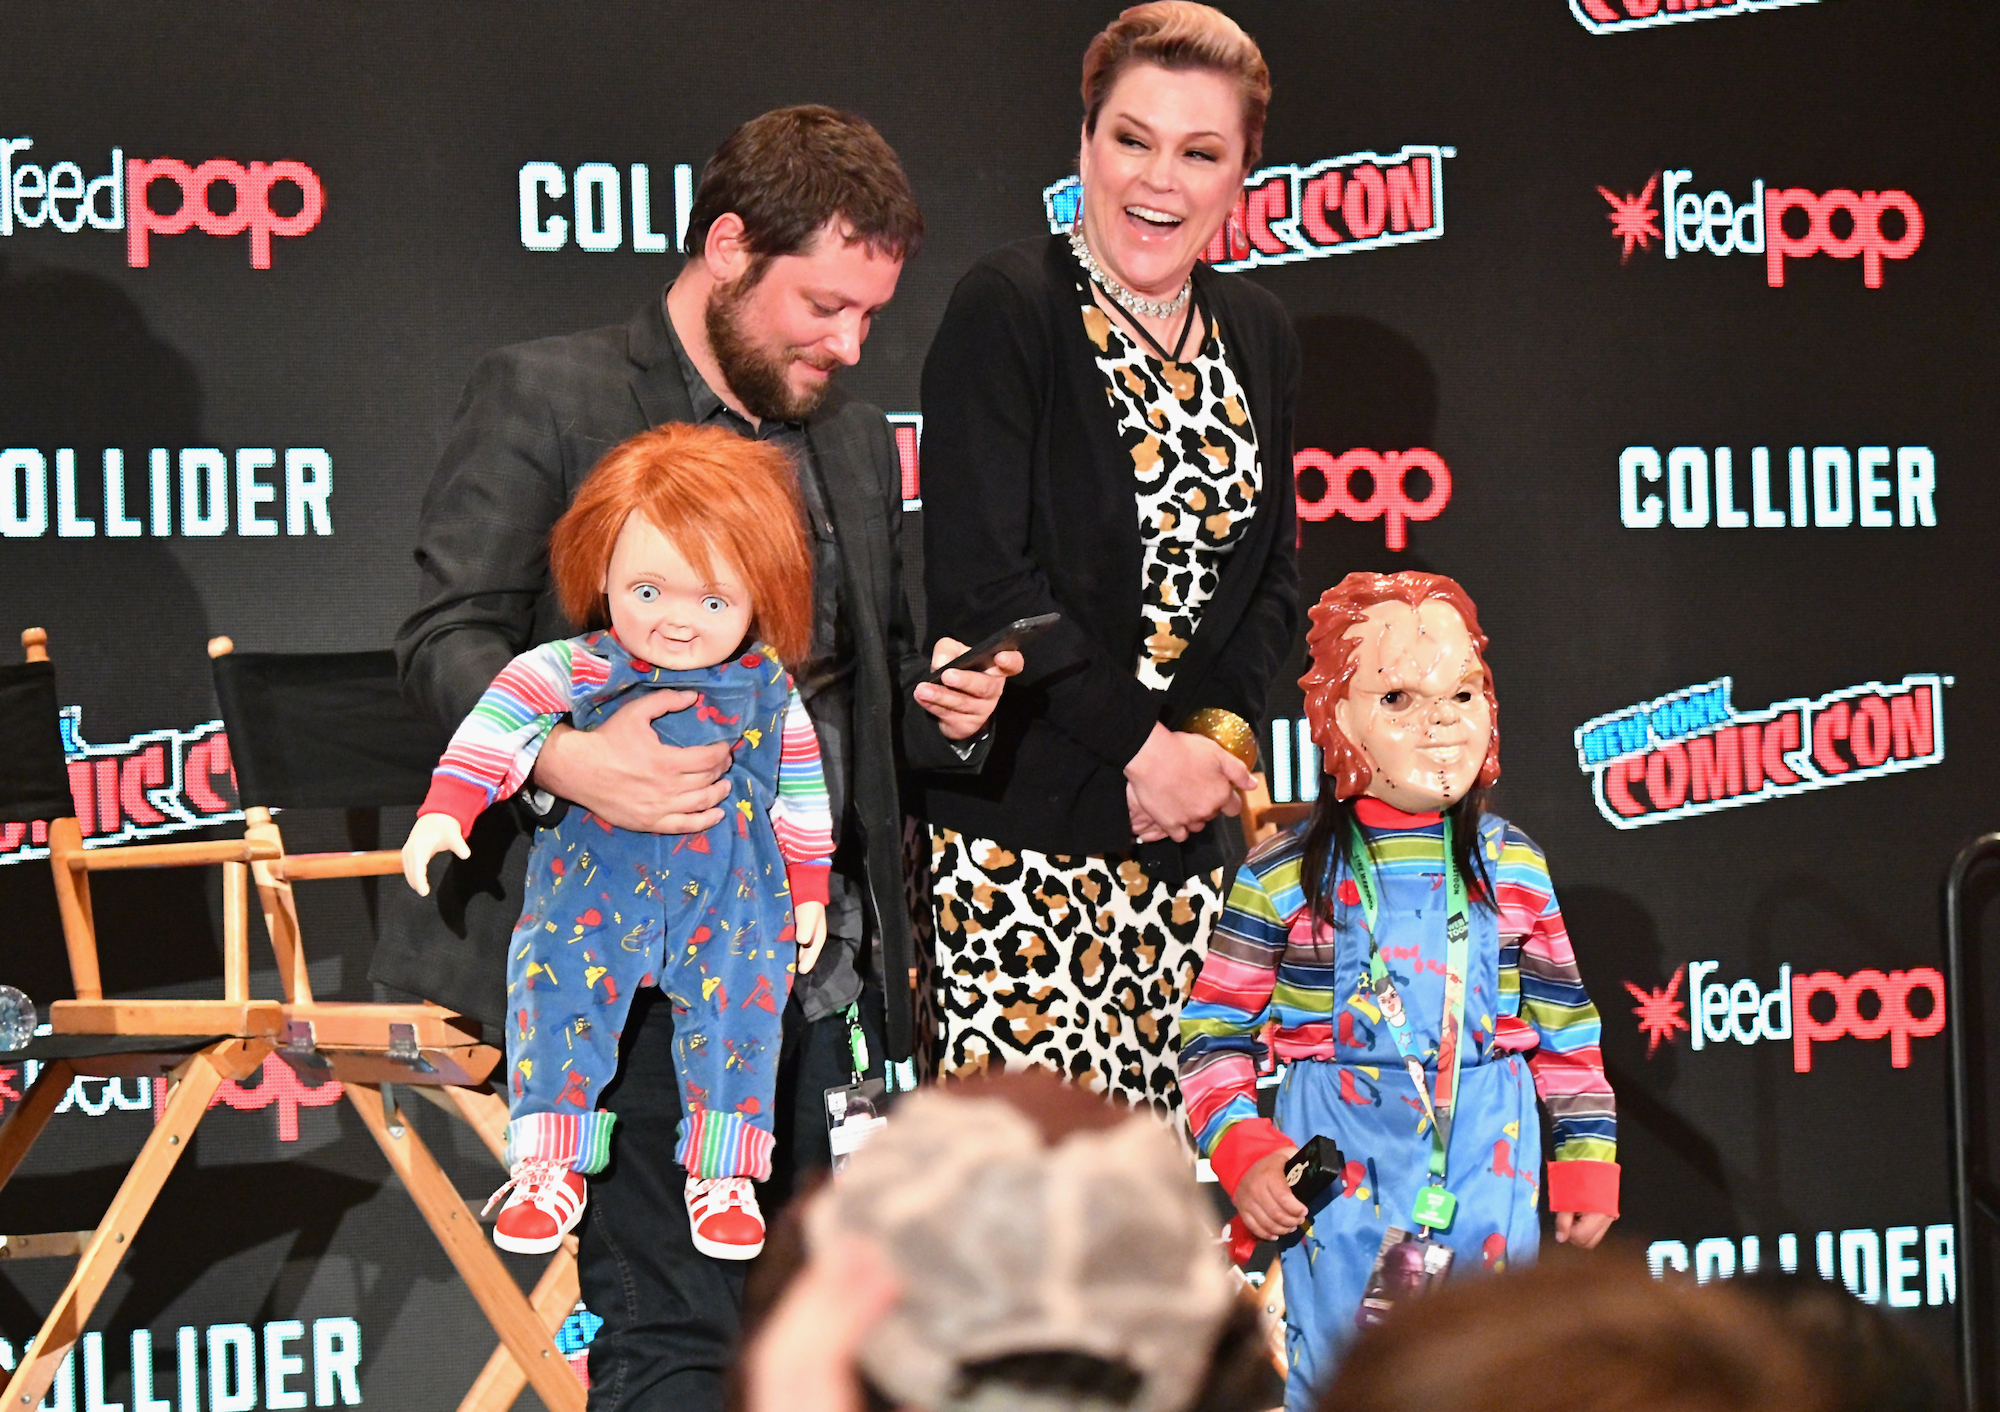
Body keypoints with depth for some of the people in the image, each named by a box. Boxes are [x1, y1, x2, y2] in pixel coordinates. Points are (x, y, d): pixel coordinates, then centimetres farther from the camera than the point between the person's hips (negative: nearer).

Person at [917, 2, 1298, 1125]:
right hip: (1017, 828, -6)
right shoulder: (1009, 309, -6)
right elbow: (981, 578, -12)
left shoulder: (1259, 337, 14)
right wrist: (1138, 743, -13)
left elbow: (1271, 576, 16)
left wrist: (1221, 734, -3)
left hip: (1188, 833, 6)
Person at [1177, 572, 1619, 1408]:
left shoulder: (1514, 870, 4)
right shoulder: (1284, 877, -4)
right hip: (1340, 1174, -2)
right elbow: (1214, 1031, 0)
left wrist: (1587, 1164, 9)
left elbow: (1568, 1033, 11)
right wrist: (1243, 1155, -10)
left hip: (1489, 1164, 2)